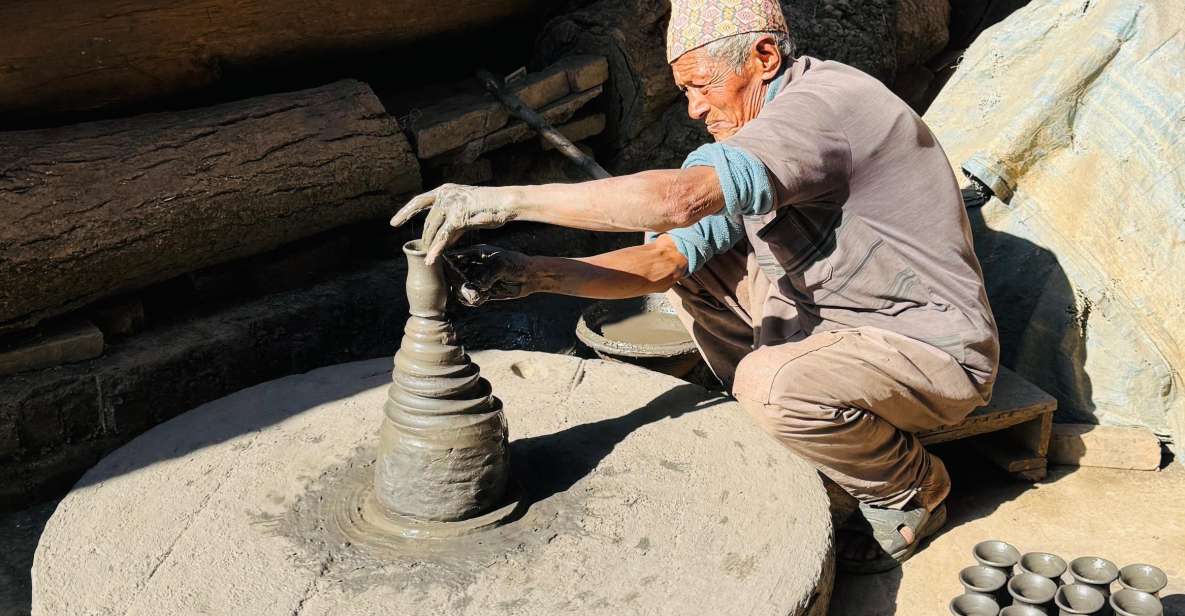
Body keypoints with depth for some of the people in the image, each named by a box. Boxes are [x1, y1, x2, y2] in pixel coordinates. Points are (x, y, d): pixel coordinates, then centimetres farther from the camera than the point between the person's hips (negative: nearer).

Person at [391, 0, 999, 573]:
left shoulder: (824, 105, -25)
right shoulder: (755, 130, 3)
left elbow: (680, 197, -41)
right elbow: (667, 259, -5)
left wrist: (506, 198, -37)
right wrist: (538, 274, -18)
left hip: (936, 352, -8)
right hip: (836, 318, 8)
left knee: (772, 383, -34)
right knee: (696, 265, 4)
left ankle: (913, 488, -2)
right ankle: (783, 432, 11)